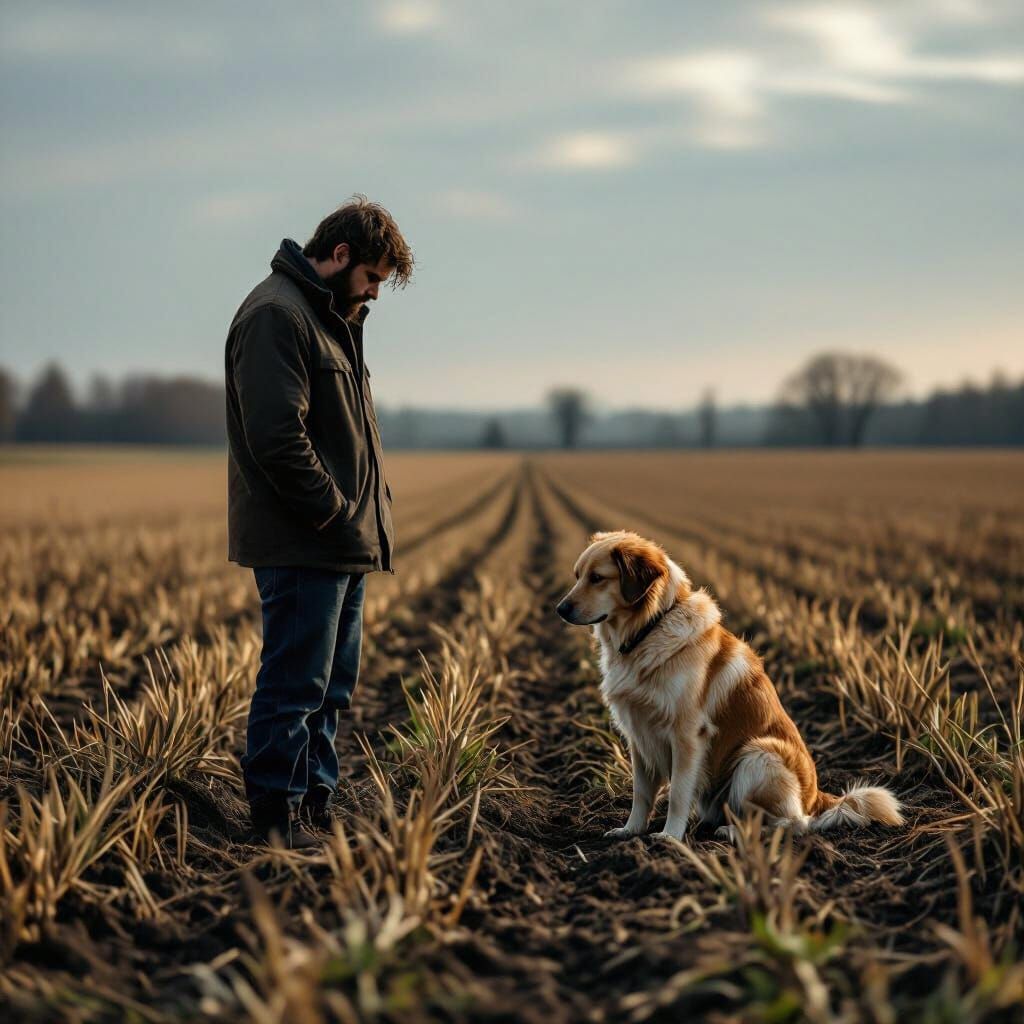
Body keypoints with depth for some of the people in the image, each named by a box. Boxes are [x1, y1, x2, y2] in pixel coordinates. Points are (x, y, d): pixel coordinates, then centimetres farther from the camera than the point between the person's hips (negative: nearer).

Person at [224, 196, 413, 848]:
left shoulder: (333, 318, 20)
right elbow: (278, 436, -22)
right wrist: (334, 513, -16)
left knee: (333, 685, 16)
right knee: (296, 685, -4)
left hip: (344, 545, 10)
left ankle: (317, 803, 25)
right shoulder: (275, 314, -13)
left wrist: (369, 515, 12)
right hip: (302, 546, -10)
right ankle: (279, 815, 5)